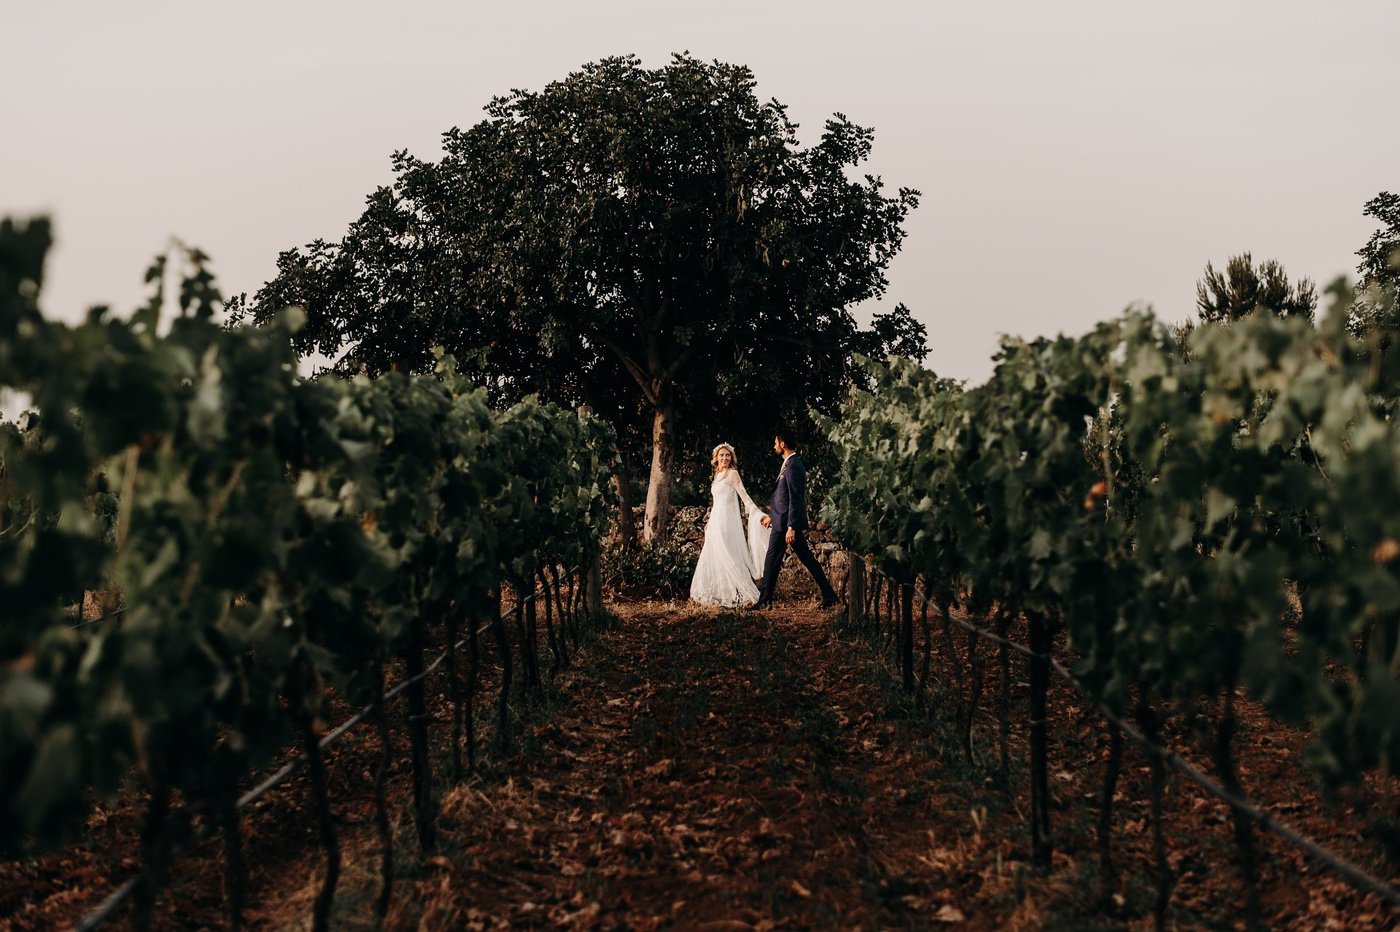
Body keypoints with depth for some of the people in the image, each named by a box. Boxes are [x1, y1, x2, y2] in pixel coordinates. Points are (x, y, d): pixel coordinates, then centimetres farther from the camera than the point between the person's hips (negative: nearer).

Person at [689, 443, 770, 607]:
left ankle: (738, 596, -9)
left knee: (728, 557, -11)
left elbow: (744, 496, -15)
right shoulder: (717, 476, 16)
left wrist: (758, 513, -25)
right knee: (714, 558, 10)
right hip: (716, 521, 9)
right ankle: (722, 595, 16)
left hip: (727, 521, -9)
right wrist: (710, 521, 25)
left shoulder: (732, 474, -7)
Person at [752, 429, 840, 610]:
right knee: (807, 558, 11)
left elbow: (795, 499, -20)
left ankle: (765, 600, 5)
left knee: (772, 559, -2)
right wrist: (771, 515, 27)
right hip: (790, 521, 10)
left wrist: (791, 527, -22)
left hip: (786, 522, -10)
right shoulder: (791, 463, 14)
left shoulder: (793, 466, -16)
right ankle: (829, 594, 11)